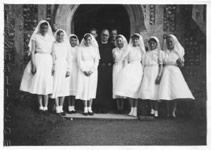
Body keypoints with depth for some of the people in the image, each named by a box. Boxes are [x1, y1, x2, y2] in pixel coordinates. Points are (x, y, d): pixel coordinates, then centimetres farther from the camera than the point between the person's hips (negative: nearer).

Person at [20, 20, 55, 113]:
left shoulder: (51, 38, 7)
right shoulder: (35, 37, 0)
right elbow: (32, 51, -3)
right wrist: (33, 65, -11)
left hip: (48, 61, 2)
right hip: (38, 60, -1)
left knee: (47, 84, -1)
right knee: (38, 83, 1)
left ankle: (45, 106, 4)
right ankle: (40, 106, 9)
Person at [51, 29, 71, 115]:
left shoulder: (66, 45, 10)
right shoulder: (54, 45, 2)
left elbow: (68, 58, 9)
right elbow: (52, 57, 3)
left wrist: (68, 70, 3)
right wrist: (52, 68, -3)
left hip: (64, 67, 3)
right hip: (56, 67, -3)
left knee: (64, 88, 3)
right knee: (56, 87, -5)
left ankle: (61, 108, 10)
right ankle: (57, 108, 0)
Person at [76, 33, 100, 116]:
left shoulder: (94, 48, 7)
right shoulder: (81, 48, 3)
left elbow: (96, 60, 4)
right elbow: (79, 60, -1)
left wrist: (92, 70, -7)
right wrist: (84, 70, -10)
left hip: (92, 71, 1)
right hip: (83, 70, -1)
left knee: (92, 88, 0)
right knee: (84, 88, -4)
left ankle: (90, 108, 3)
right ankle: (85, 108, 0)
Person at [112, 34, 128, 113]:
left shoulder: (126, 50, 4)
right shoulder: (114, 50, 12)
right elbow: (113, 59, 14)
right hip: (116, 69, 2)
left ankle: (122, 107, -3)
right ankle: (118, 107, 0)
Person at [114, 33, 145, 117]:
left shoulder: (141, 49, 10)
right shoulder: (129, 49, 13)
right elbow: (126, 60, 11)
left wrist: (143, 71, -1)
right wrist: (126, 69, 0)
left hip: (138, 69, -1)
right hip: (129, 68, 1)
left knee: (136, 90, -8)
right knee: (129, 89, -6)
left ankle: (135, 109, -5)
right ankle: (131, 108, 1)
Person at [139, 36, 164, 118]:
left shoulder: (160, 52, 6)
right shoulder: (147, 53, 20)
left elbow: (161, 65, -3)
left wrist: (159, 75, -15)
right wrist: (143, 74, 7)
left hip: (155, 72, -4)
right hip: (147, 73, 4)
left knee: (155, 91, -10)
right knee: (147, 90, -4)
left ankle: (156, 111, -5)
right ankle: (152, 109, 4)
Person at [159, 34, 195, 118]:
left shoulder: (178, 51, 9)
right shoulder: (164, 52, 10)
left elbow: (182, 65, 10)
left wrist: (180, 62, -11)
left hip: (175, 72, 0)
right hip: (166, 72, 0)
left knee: (176, 91, -12)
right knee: (167, 92, -8)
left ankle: (173, 111, -7)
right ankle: (168, 112, -4)